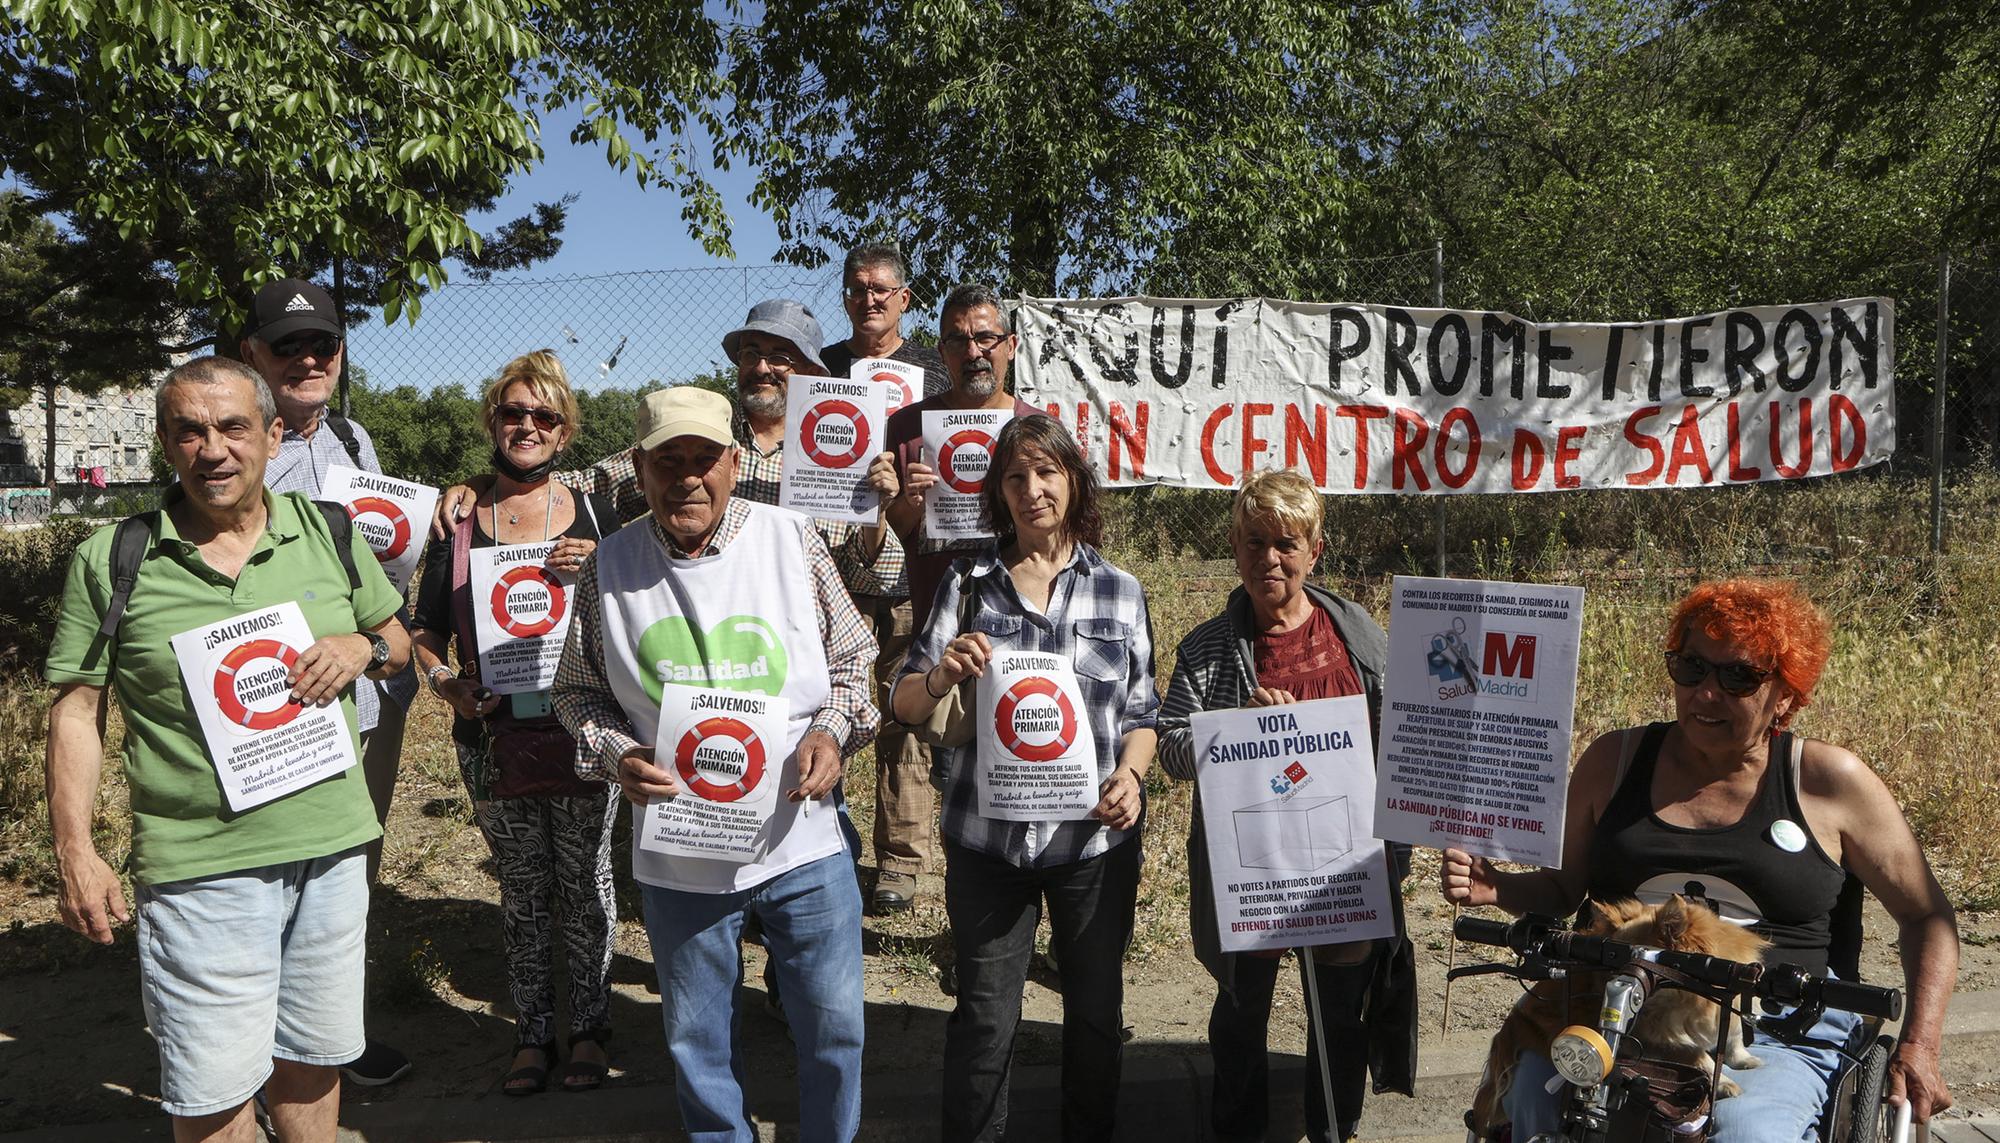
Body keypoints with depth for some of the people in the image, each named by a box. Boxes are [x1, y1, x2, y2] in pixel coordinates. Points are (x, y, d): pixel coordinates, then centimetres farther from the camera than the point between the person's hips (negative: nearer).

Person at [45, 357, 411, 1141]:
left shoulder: (330, 535, 3)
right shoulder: (110, 561, -3)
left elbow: (399, 642, 14)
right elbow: (76, 711, 0)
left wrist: (362, 647, -9)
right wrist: (75, 854, -5)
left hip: (332, 850, 3)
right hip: (200, 868, -2)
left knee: (312, 1057, 18)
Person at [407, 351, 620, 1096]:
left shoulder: (595, 517, 2)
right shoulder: (457, 524, 4)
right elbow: (427, 636, 7)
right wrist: (447, 684, -13)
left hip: (582, 733, -1)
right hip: (495, 740, 1)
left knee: (586, 882, 8)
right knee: (523, 888, 12)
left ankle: (588, 1028, 24)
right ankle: (532, 1033, 26)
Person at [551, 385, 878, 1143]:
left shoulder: (793, 539, -5)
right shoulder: (609, 565, -2)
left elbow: (851, 658, 4)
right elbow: (577, 691, 7)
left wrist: (832, 731, -14)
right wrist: (617, 756, -11)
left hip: (804, 838, 0)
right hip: (679, 852, 1)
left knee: (834, 1026, 12)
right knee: (696, 1039, 18)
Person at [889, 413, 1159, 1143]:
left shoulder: (1119, 591, 3)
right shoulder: (968, 583, 2)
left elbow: (1142, 711, 7)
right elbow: (906, 706, -1)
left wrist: (1131, 773, -13)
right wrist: (941, 677, -22)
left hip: (1094, 836, 1)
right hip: (987, 837, -1)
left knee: (1096, 1007, 15)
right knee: (985, 1015, 7)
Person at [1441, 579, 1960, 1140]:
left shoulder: (1829, 781, 6)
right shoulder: (1615, 759, 11)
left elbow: (1926, 915, 13)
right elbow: (1564, 888, 18)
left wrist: (1918, 1045, 1)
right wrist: (1497, 888, -3)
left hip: (1778, 1034, -1)